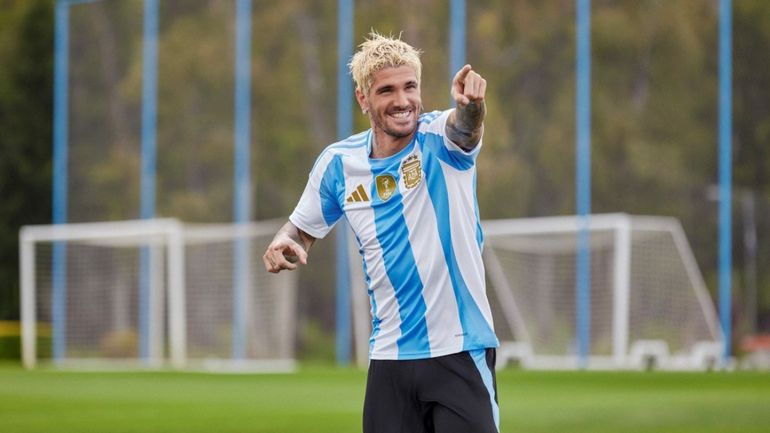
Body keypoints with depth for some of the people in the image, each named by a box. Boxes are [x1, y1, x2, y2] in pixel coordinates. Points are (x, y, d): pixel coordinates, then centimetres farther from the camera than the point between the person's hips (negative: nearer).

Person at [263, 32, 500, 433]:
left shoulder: (438, 139, -9)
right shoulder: (338, 162, 2)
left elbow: (463, 127, -33)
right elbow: (303, 229, 15)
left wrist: (471, 103, -56)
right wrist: (283, 243, -8)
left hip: (460, 351, -4)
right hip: (390, 356, 4)